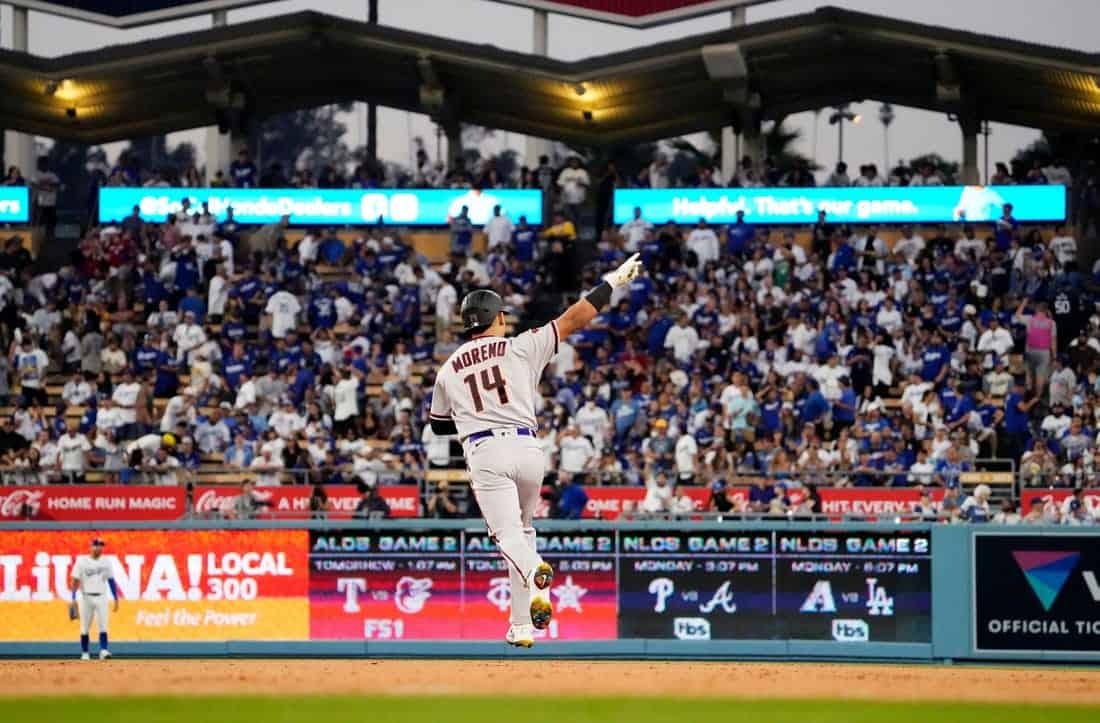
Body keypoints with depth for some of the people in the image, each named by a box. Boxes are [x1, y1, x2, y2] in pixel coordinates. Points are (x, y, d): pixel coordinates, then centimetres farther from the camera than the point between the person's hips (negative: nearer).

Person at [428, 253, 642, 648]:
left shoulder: (448, 370, 14)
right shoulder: (520, 348, 6)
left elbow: (438, 424, 25)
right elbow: (574, 319, 5)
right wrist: (613, 281, 12)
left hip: (485, 453, -1)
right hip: (527, 448, 1)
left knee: (509, 534, -11)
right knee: (522, 528, 19)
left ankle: (535, 575, -47)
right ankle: (521, 625, 12)